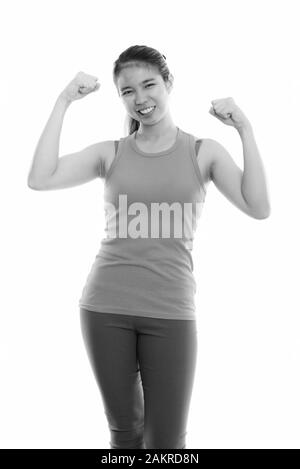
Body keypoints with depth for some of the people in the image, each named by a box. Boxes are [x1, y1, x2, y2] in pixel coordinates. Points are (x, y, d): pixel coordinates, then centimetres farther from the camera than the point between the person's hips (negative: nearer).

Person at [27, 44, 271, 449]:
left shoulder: (204, 151, 5)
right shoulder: (110, 153, 6)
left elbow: (259, 208, -7)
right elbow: (40, 180, -8)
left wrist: (245, 129, -8)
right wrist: (64, 101, -4)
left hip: (171, 311, -1)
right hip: (106, 307, 1)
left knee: (168, 441, 3)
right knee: (124, 430, 14)